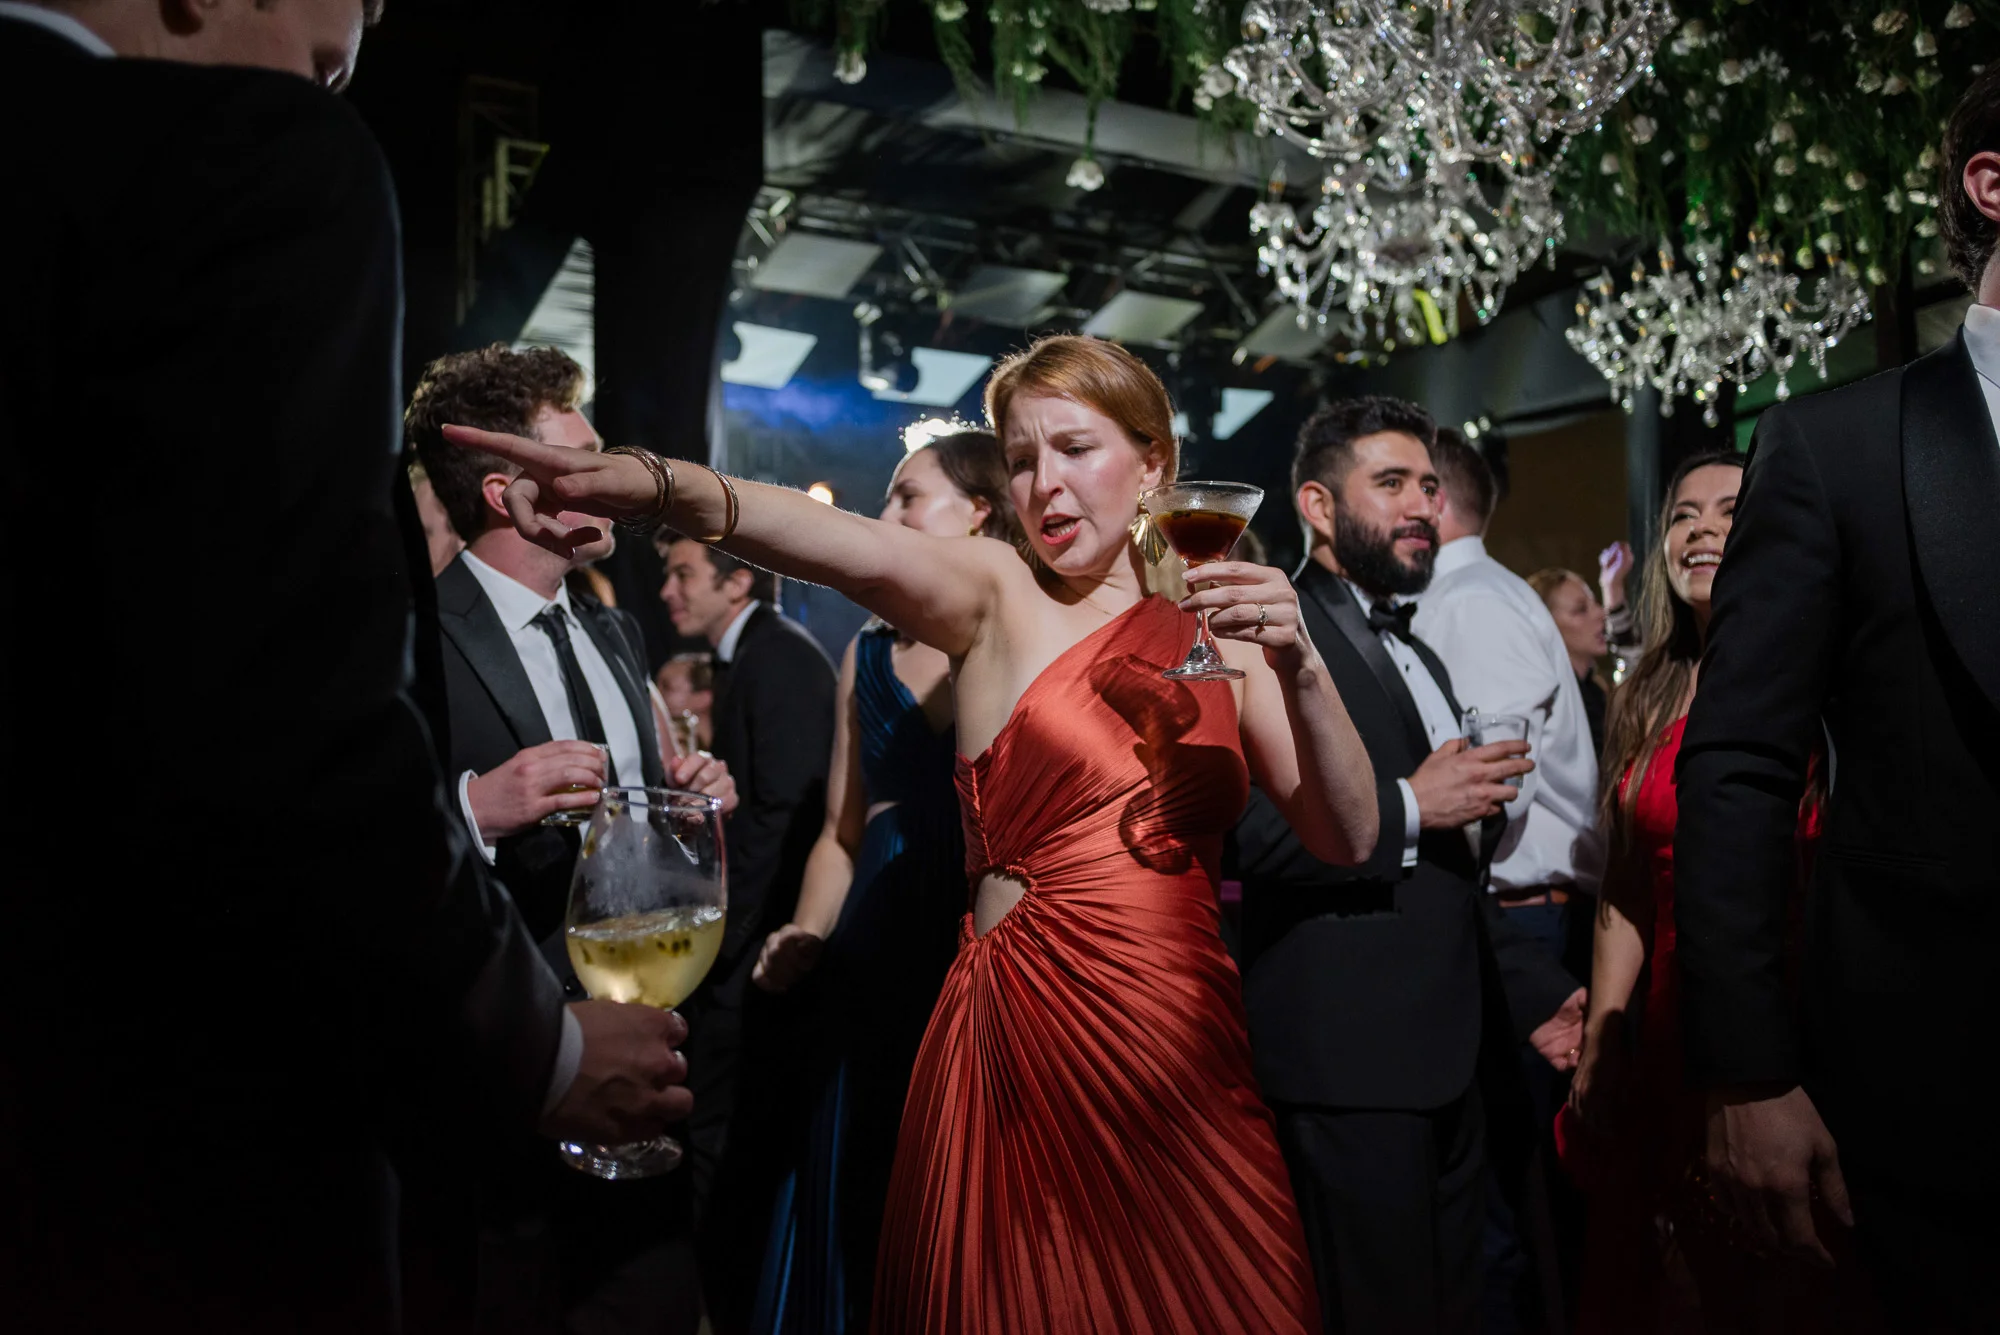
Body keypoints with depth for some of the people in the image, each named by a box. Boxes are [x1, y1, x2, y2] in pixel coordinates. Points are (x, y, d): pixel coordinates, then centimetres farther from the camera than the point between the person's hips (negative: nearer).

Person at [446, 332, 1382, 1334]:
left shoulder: (1217, 631, 7)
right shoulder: (996, 598, -3)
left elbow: (1347, 840, 2)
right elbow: (853, 548, -25)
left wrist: (1299, 668, -15)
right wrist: (656, 483, -44)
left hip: (1188, 1054, 4)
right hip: (1022, 1044, -3)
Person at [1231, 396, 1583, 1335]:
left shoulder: (1420, 657, 21)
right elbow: (1235, 830, -25)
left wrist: (1535, 991, 21)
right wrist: (1408, 807, -17)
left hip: (1446, 1056, 9)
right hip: (1347, 1058, -9)